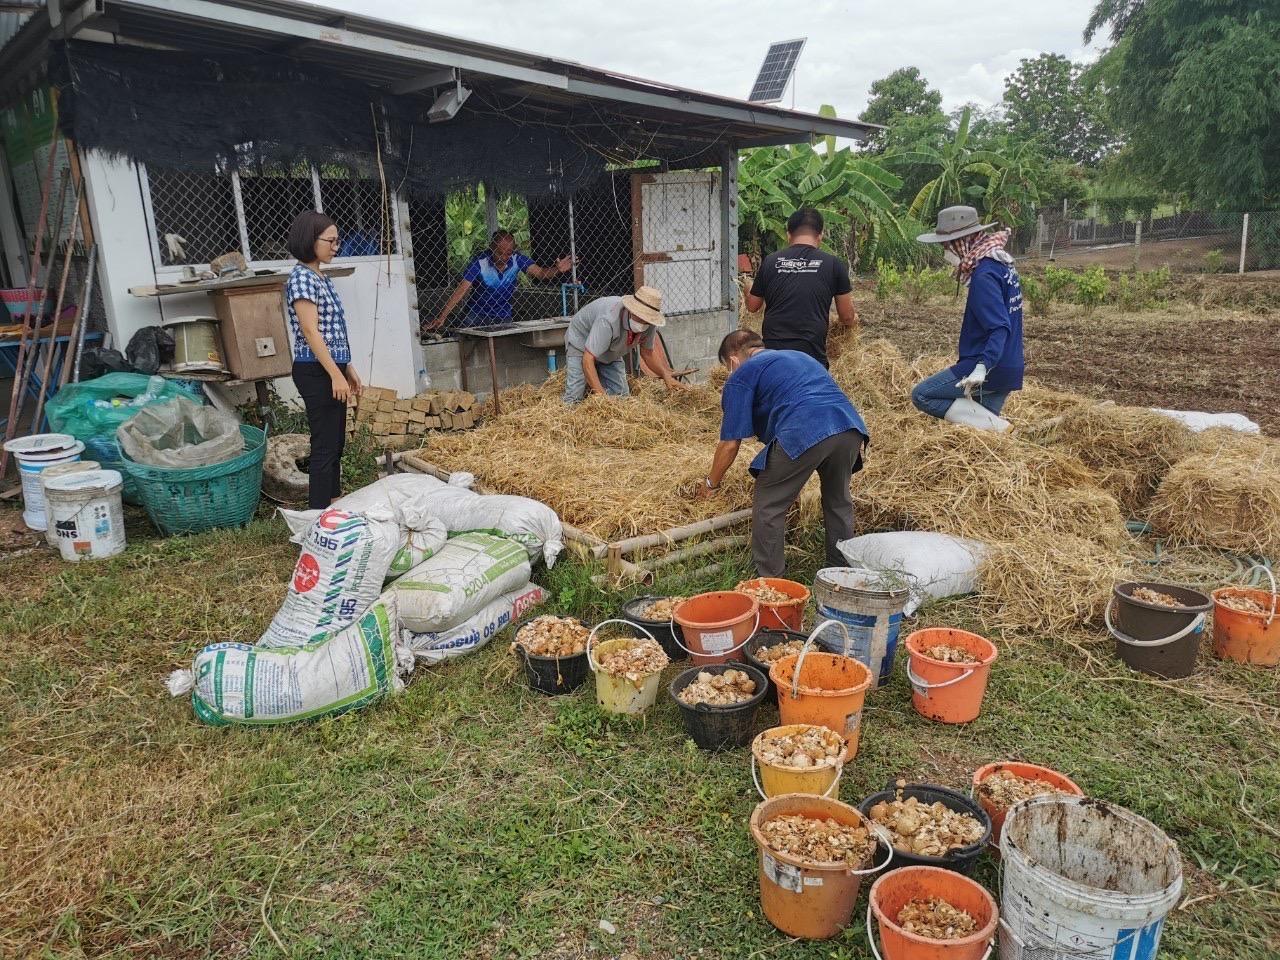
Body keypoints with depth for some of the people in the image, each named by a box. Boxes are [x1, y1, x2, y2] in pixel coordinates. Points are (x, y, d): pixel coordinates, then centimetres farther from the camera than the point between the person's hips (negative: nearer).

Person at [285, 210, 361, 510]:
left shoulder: (321, 278, 15)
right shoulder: (301, 277, -13)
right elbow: (310, 331, -18)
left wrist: (348, 368, 20)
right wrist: (336, 375, -21)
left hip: (332, 368, 10)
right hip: (316, 372, -10)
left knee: (336, 442, 16)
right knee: (325, 445, -5)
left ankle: (334, 504, 28)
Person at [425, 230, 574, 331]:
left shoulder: (517, 259, -15)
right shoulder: (479, 263, -22)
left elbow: (540, 273, -21)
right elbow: (462, 290, -26)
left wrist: (557, 270, -45)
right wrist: (441, 317, -33)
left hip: (503, 316, 2)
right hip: (478, 314, -2)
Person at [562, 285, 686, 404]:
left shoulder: (649, 323, -21)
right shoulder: (608, 320, -42)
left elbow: (647, 353, -3)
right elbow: (587, 359, -42)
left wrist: (666, 376, -18)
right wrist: (600, 394, -49)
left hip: (611, 354, 6)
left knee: (621, 396, -9)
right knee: (574, 398, -21)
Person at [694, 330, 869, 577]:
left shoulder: (741, 377, 14)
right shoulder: (799, 356, 36)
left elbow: (730, 444, 9)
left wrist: (711, 483, 26)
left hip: (803, 434, -7)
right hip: (850, 428, 7)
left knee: (768, 508, 10)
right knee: (838, 503, 26)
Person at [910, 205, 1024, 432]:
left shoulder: (984, 276, -18)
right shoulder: (1002, 264, 12)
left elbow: (999, 327, -27)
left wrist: (983, 367, -38)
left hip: (991, 369, -9)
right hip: (1009, 369, 9)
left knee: (921, 395, -4)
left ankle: (993, 424, -13)